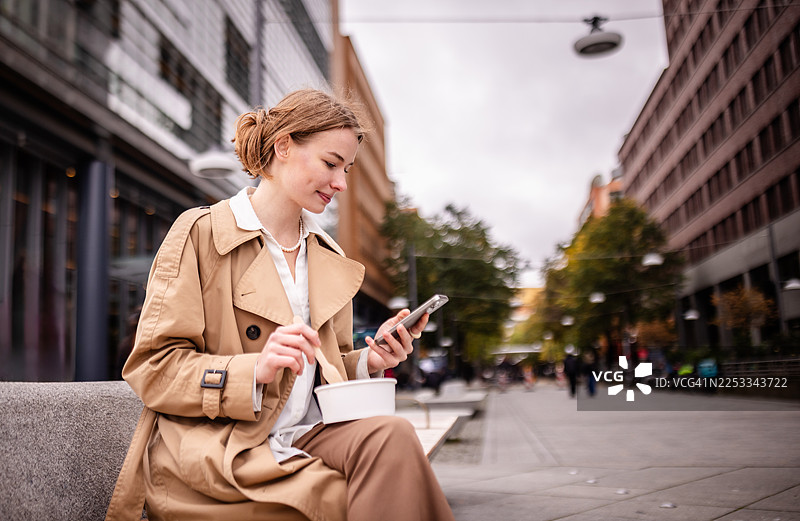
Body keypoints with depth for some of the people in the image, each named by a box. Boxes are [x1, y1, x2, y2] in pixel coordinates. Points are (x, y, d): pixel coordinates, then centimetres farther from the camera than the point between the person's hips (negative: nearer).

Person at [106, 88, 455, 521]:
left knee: (390, 435, -27)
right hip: (213, 450, -6)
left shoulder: (330, 260, 17)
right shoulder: (200, 232, -2)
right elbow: (152, 368, -7)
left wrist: (368, 362, 0)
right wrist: (253, 370, -22)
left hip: (304, 437, 6)